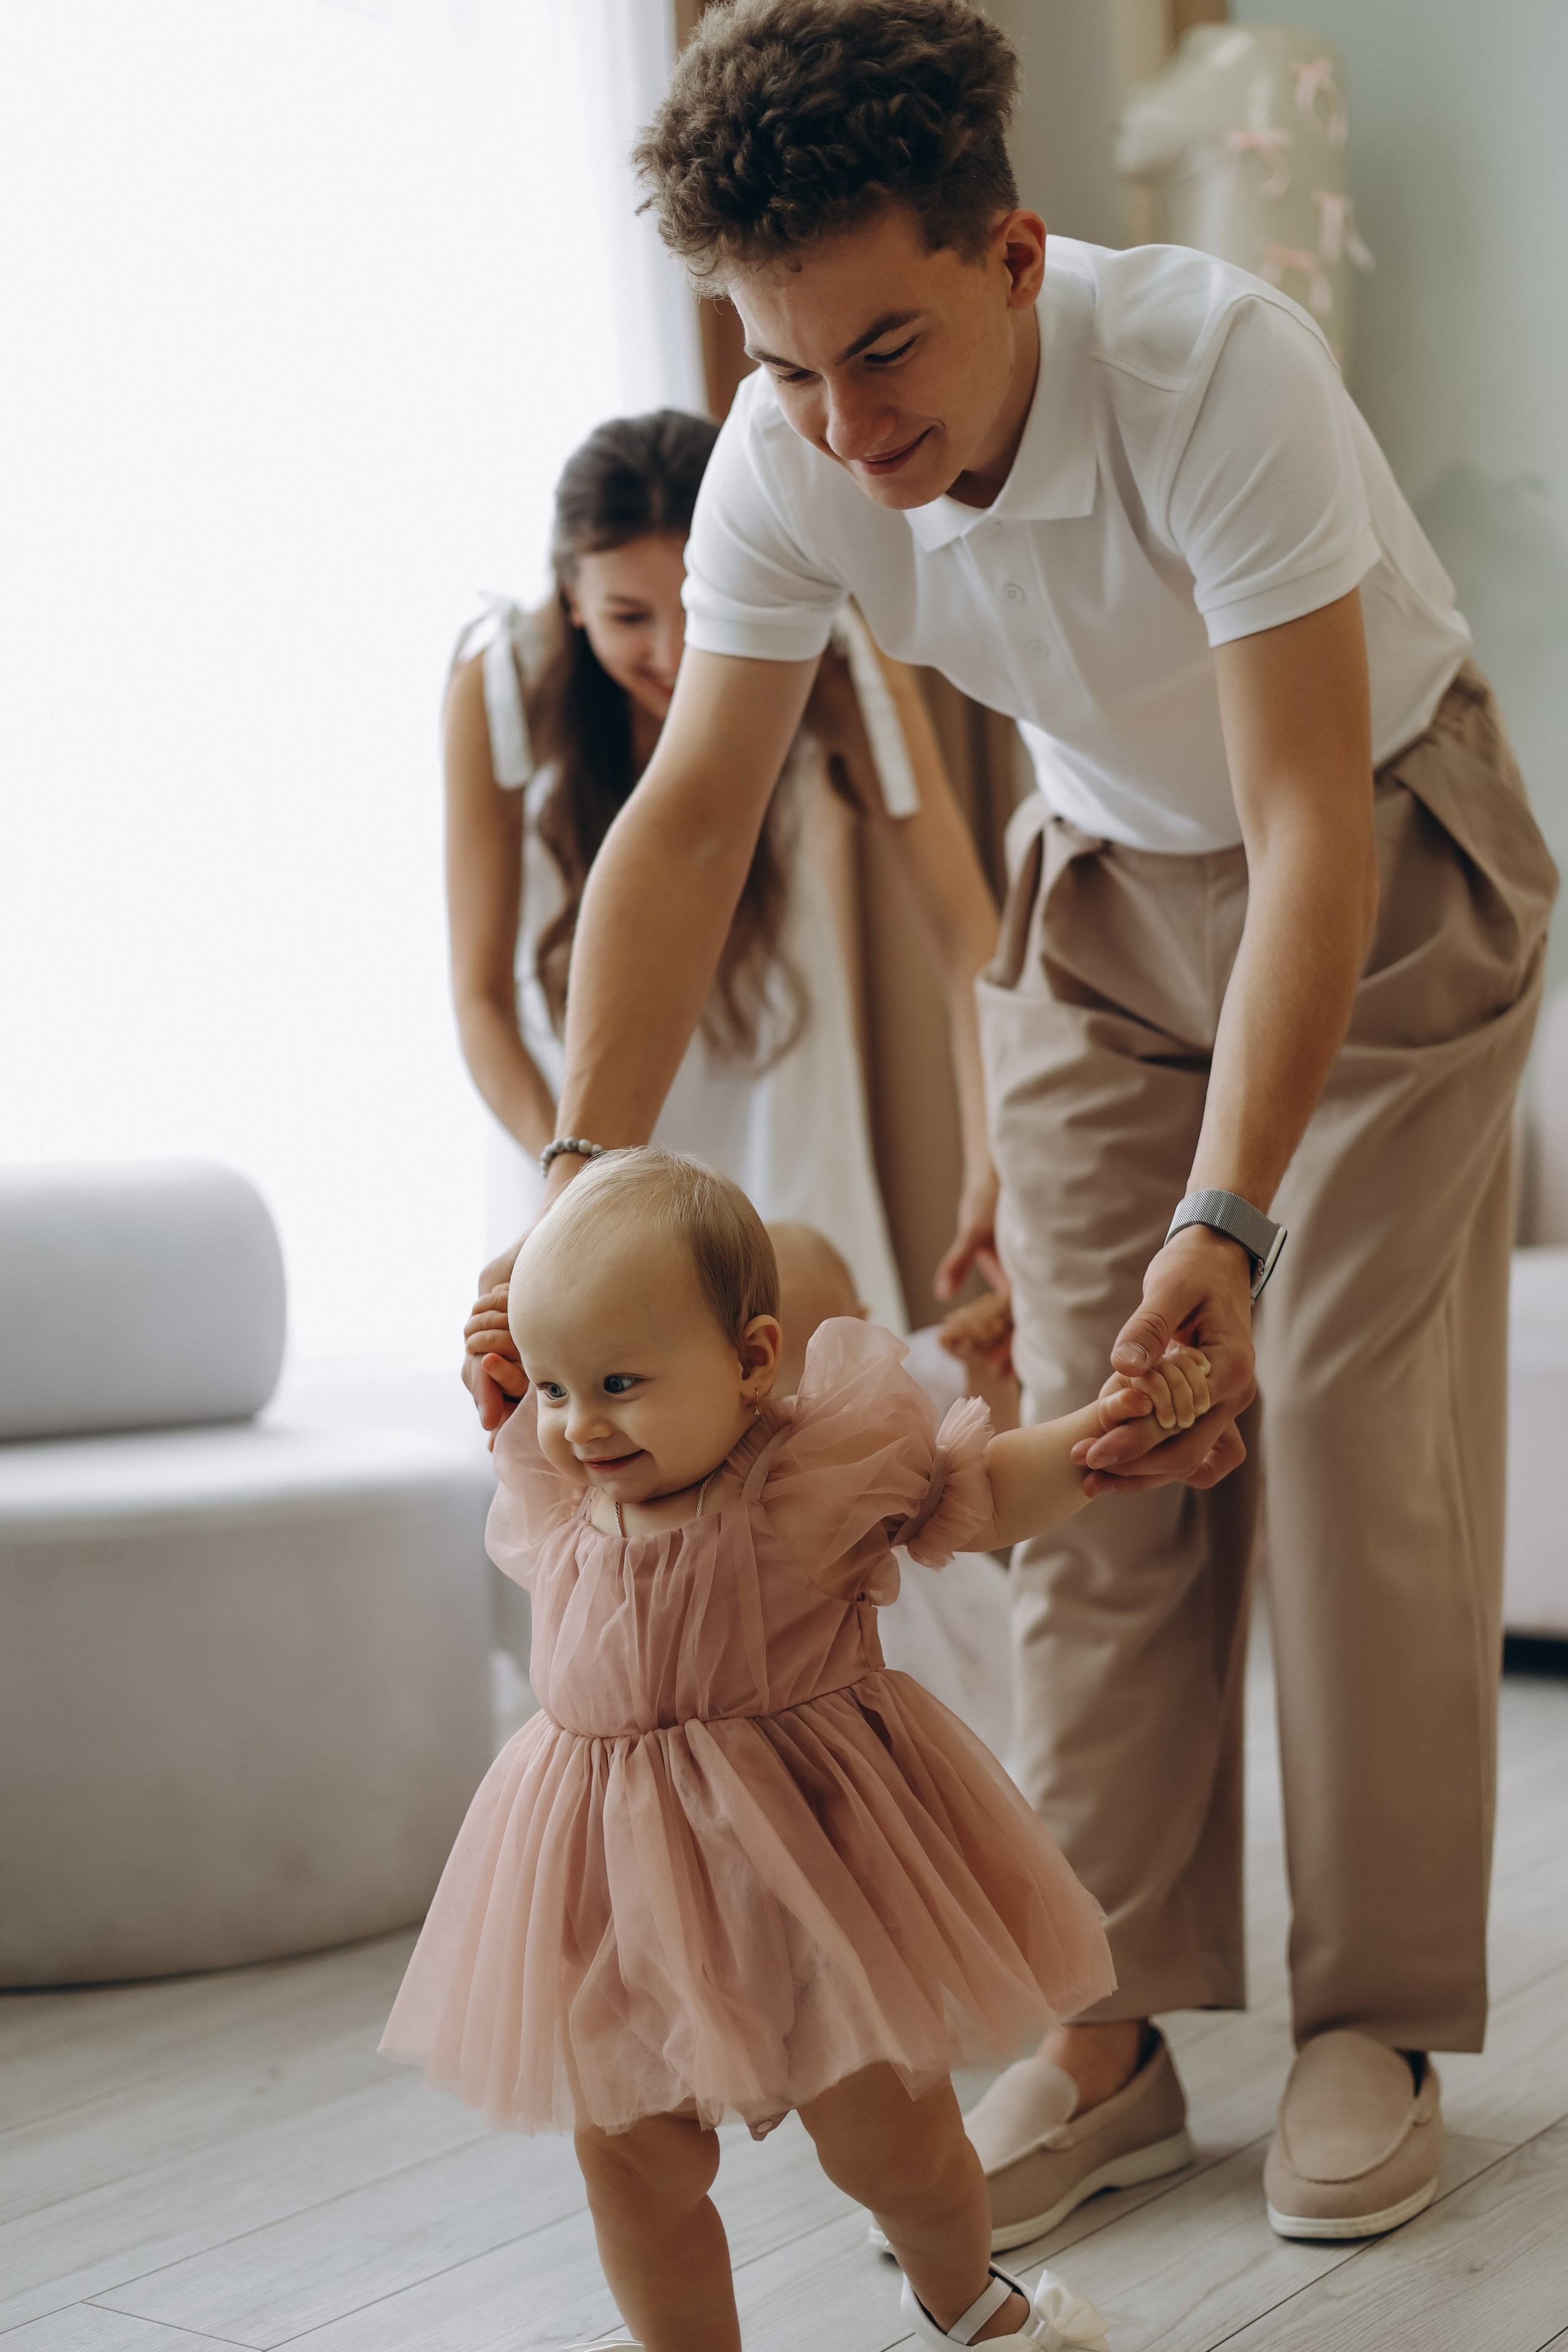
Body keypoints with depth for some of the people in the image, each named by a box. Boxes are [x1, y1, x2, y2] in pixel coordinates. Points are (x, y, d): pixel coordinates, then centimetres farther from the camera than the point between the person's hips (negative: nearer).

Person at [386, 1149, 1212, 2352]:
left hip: (809, 1851, -3)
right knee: (631, 2161, 8)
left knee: (890, 2141, 10)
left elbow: (987, 1493, -3)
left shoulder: (824, 1465, -13)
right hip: (624, 1888, 4)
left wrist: (1108, 1420, -16)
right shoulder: (555, 1500, 0)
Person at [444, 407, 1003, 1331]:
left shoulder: (836, 666, -32)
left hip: (764, 995, 1)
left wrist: (996, 1170, -44)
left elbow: (966, 924, -32)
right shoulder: (501, 685, -32)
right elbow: (481, 992, -26)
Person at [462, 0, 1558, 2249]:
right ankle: (1106, 2041, 8)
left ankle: (1379, 2028, 8)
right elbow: (691, 814, -18)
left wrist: (1229, 1222, -46)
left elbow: (1309, 828, -37)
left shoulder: (1216, 368, -34)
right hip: (1111, 885, 4)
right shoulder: (785, 459, -21)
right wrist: (578, 1184, -29)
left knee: (1363, 1447, -6)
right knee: (1088, 1449, -1)